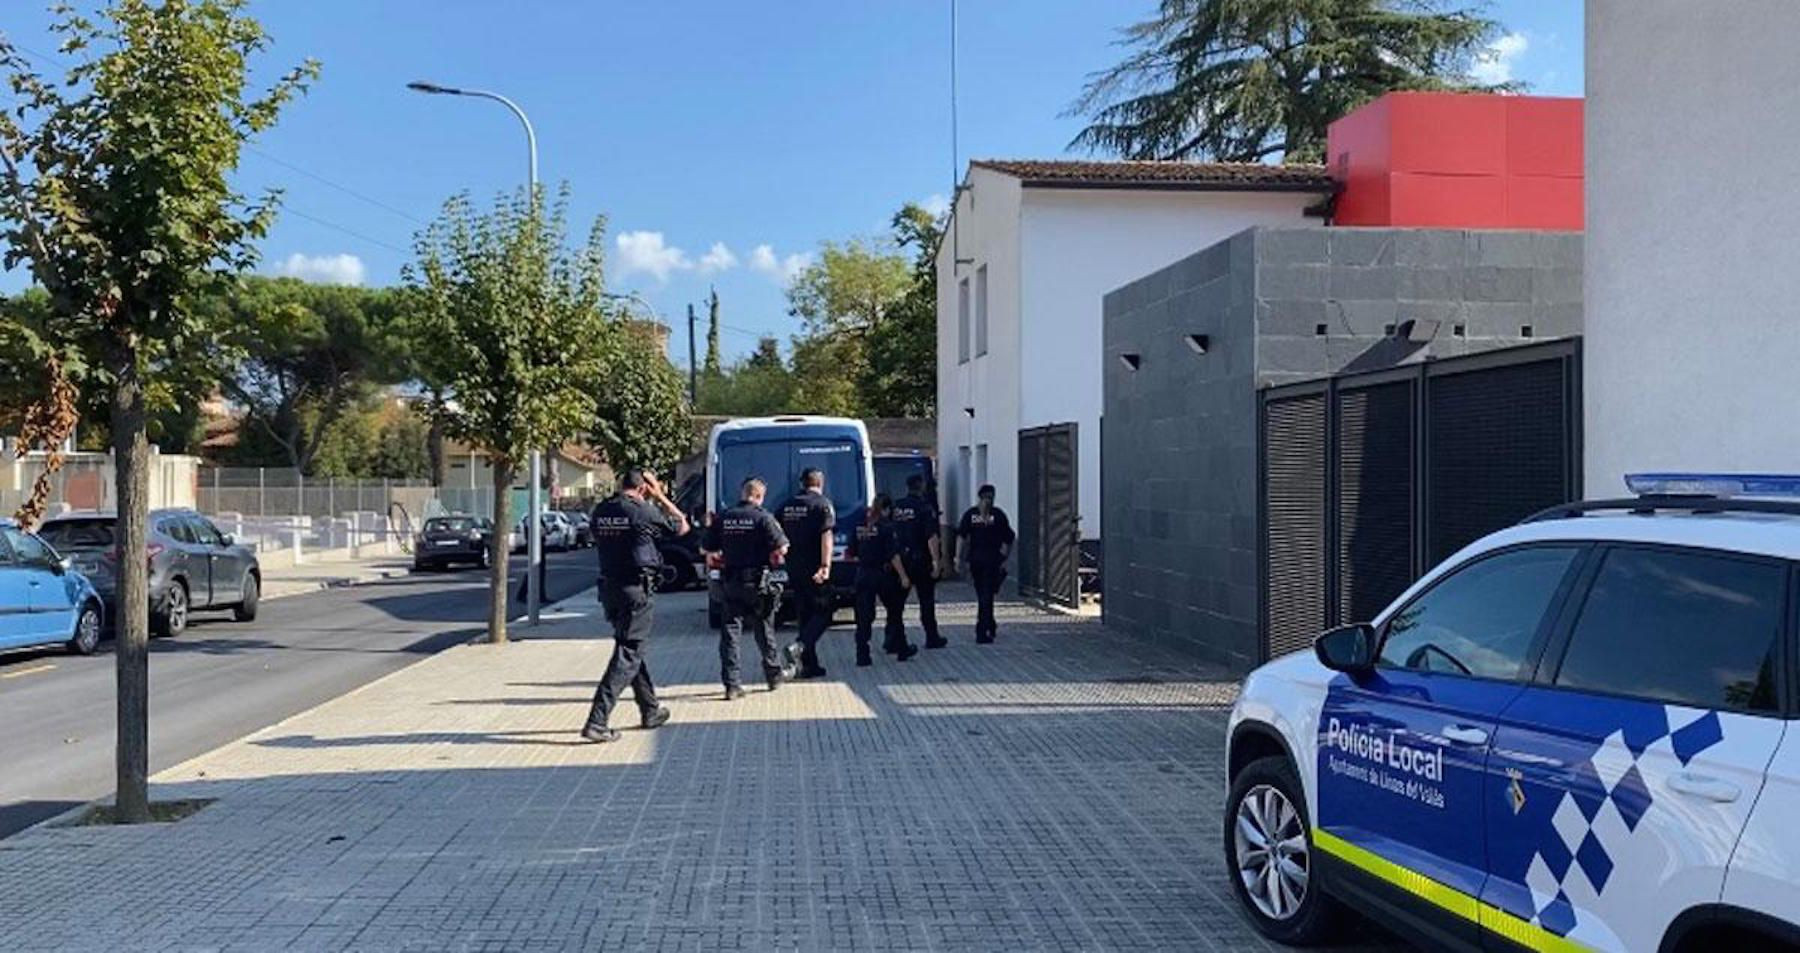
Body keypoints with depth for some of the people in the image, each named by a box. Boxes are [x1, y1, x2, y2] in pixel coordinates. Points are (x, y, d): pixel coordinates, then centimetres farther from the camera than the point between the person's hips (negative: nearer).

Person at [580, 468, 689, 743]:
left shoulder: (601, 511, 4)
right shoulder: (643, 511, -12)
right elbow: (682, 526, 1)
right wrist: (659, 496, 8)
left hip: (609, 588, 7)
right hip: (635, 589, -7)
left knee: (631, 649, 20)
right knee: (627, 655, -4)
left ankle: (651, 711, 33)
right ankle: (597, 722, -11)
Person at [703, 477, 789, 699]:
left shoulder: (723, 518, 2)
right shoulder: (762, 517, -10)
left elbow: (706, 549, 5)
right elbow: (781, 548, -16)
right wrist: (773, 557, 5)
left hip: (730, 582, 2)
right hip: (757, 581, -2)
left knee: (730, 629, 4)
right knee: (763, 629, 12)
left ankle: (731, 684, -2)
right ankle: (774, 676, 26)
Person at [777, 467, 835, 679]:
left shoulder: (787, 505, 12)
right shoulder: (822, 504, -8)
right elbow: (826, 536, -18)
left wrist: (784, 559, 27)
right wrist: (825, 566, -24)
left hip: (794, 568, 6)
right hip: (814, 570, -6)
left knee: (804, 614, 14)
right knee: (822, 612, 1)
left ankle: (810, 664, 15)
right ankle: (801, 648, -21)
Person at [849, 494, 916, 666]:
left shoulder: (860, 525, 4)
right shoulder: (885, 525, -10)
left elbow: (852, 553, 8)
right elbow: (894, 555, -14)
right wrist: (903, 576, -10)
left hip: (862, 574, 3)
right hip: (882, 574, -3)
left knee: (863, 617, 3)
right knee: (893, 612, 13)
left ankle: (862, 656, -1)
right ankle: (902, 649, 23)